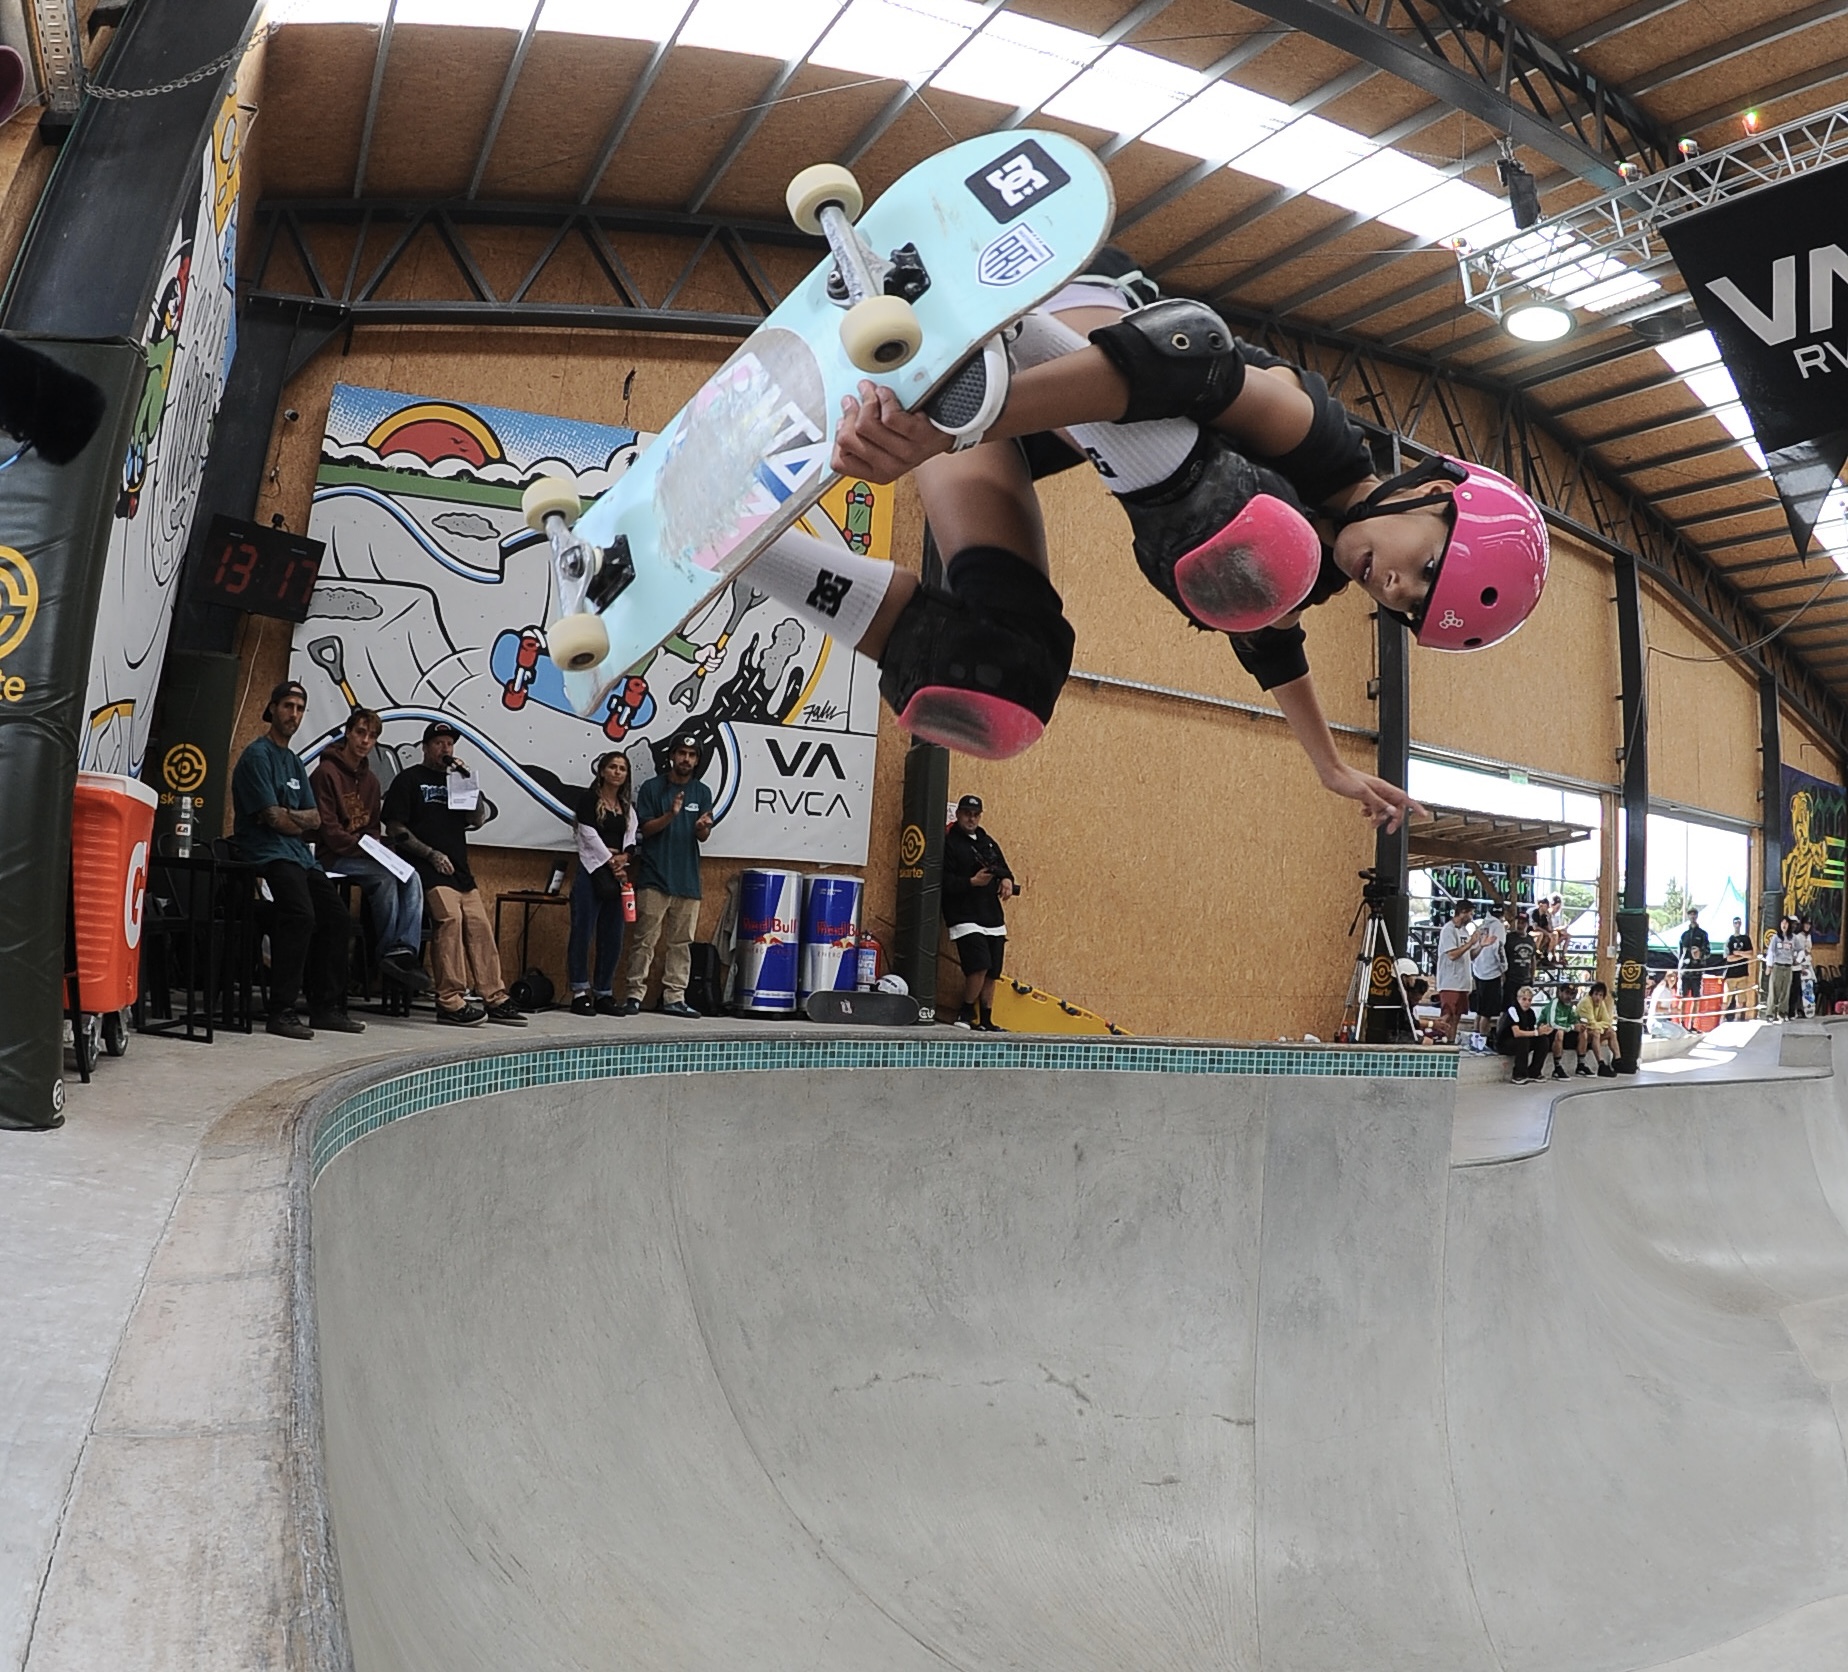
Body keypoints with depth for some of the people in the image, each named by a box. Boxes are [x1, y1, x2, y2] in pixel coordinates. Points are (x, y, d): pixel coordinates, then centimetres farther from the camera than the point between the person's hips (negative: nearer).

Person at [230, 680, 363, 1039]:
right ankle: (281, 1012, -26)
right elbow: (273, 817, -13)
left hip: (298, 854, 9)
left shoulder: (295, 762, 21)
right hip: (267, 852, -9)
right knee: (300, 914, -28)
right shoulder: (258, 755, -6)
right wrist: (302, 822, 4)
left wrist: (289, 816, -7)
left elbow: (315, 818, 13)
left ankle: (327, 1007, 8)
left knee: (335, 915, 2)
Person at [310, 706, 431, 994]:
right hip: (332, 857, -7)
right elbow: (328, 830, -13)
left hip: (366, 854, 7)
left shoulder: (370, 779, 17)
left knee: (411, 878, -19)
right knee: (384, 878, -31)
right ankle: (388, 953, -22)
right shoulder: (326, 772, -7)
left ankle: (405, 950, -30)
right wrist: (365, 848, -18)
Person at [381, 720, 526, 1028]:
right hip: (426, 868, -6)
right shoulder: (409, 779, 6)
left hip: (459, 869, 6)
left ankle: (495, 998, 0)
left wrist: (470, 783, 0)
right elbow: (395, 828, -2)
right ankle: (450, 1001, -23)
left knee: (480, 924, -5)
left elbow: (479, 819, 10)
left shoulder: (458, 780, 22)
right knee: (450, 917, -25)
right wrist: (431, 854, -10)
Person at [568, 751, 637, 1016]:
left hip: (617, 876, 6)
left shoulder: (627, 806, 16)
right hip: (591, 872, -6)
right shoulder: (589, 799, -2)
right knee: (583, 933, -5)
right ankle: (580, 993, 0)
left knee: (612, 937, 6)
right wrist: (611, 862, -8)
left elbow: (630, 838, 10)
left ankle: (604, 994, 13)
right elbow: (590, 835, -9)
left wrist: (623, 857, -9)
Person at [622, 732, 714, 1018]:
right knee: (645, 939, -5)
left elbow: (703, 836, 7)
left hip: (687, 878, 4)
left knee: (681, 942, 5)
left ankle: (674, 998, 10)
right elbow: (645, 828, -2)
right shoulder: (652, 788, 2)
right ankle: (635, 994, 1)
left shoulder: (702, 792, 11)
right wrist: (670, 815, -19)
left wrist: (703, 827, -17)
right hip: (654, 876, -3)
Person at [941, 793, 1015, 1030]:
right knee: (979, 966, -18)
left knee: (992, 972, 7)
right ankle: (966, 1015, 2)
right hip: (965, 918, -7)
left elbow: (1003, 868, 20)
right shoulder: (949, 843, -4)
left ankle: (986, 1021, 17)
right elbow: (944, 882, -12)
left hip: (993, 917, 7)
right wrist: (972, 882, -20)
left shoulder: (988, 842, 18)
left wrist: (1007, 879, -2)